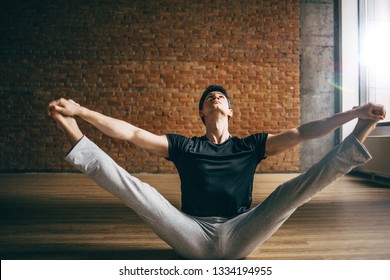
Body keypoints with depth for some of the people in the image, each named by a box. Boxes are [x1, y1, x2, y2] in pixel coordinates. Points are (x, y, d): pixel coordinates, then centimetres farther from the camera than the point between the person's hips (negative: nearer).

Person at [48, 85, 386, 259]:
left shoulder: (250, 145, 10)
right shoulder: (183, 146, 9)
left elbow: (300, 133, 4)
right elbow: (132, 133, 2)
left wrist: (355, 114, -3)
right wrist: (80, 111, -3)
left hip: (237, 236, 1)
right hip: (193, 235, 0)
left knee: (292, 190, -18)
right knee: (137, 191, -19)